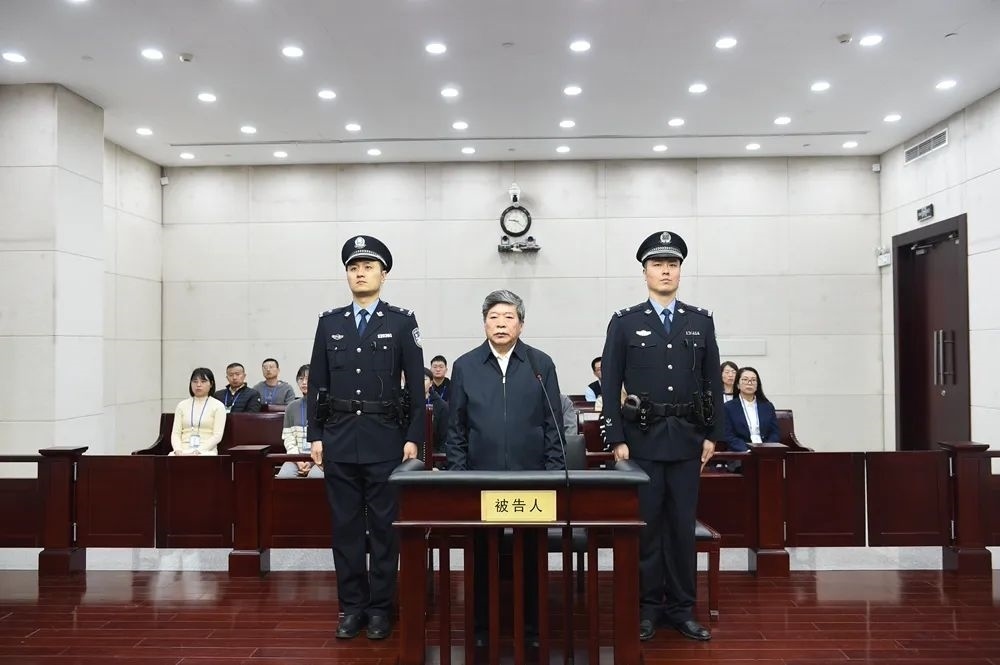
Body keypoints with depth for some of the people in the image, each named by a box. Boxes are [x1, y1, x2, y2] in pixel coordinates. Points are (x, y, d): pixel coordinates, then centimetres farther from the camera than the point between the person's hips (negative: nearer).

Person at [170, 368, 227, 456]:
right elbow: (175, 433, 9)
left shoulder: (218, 406, 5)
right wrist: (178, 450, -11)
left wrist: (199, 451, -16)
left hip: (206, 451, -3)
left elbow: (217, 435, -3)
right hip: (183, 450, 3)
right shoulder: (182, 405, 15)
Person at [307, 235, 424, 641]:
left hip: (386, 441, -2)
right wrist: (315, 436, 3)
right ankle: (352, 606, 20)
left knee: (384, 526, 4)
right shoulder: (329, 322, 9)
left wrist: (413, 438, -7)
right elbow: (317, 384, 9)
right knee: (345, 525, 8)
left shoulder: (402, 322, 1)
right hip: (339, 441, 3)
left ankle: (380, 607, 17)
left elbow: (416, 384, -2)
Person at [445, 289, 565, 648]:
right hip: (481, 479, 0)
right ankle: (482, 626, 22)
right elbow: (455, 428, 5)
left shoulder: (541, 364, 3)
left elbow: (554, 425, 3)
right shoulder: (465, 366, 4)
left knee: (531, 555, 8)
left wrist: (554, 476, -2)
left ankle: (531, 626, 21)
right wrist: (458, 477, 0)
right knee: (483, 555, 8)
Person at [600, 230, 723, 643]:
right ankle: (648, 607, 16)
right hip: (642, 439, -2)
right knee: (645, 525, 4)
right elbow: (610, 385, -1)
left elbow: (713, 382, 9)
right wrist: (616, 439, -6)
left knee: (683, 525, 7)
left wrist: (712, 435, 4)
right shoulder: (624, 322, 1)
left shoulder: (701, 321, 8)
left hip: (687, 439, 2)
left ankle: (681, 608, 19)